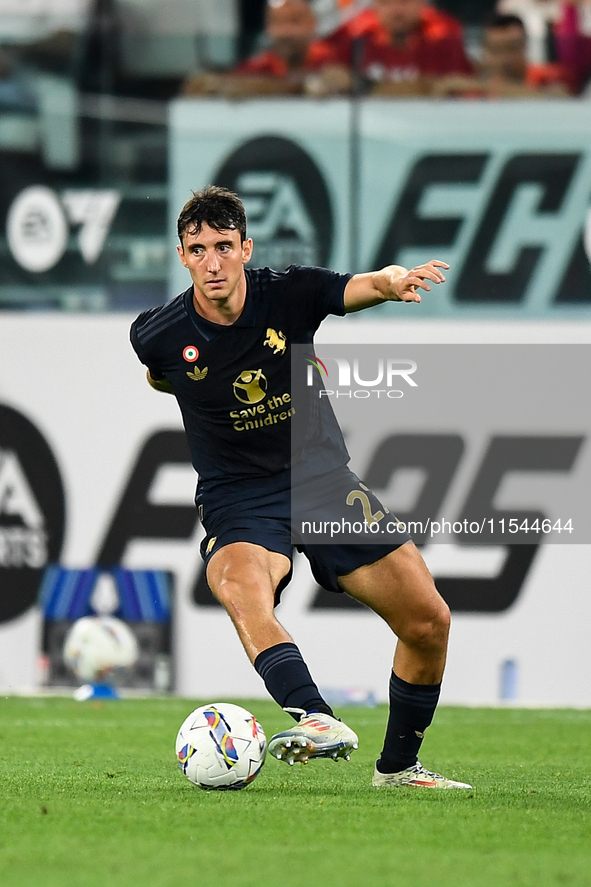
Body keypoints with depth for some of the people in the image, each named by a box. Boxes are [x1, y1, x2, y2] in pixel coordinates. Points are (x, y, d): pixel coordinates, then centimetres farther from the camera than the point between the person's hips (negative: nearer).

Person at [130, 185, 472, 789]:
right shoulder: (158, 336, -9)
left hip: (323, 477, 2)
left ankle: (399, 765, 20)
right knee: (241, 588, -38)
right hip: (237, 501, -2)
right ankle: (318, 721, -59)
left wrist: (393, 282, -50)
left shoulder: (290, 295, -11)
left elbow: (357, 289, -30)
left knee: (429, 621, -2)